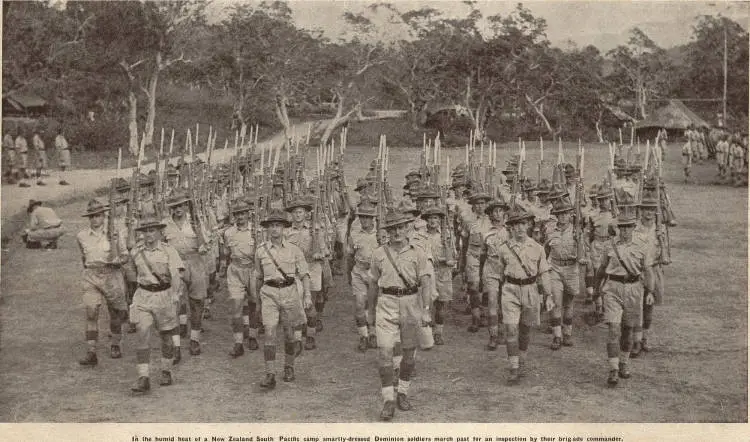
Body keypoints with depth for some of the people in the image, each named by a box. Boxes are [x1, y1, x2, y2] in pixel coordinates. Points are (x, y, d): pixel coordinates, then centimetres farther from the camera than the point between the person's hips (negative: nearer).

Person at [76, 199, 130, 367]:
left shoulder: (115, 233, -4)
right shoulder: (82, 236, 3)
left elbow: (124, 257, -1)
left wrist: (116, 261, -20)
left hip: (112, 276, -1)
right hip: (91, 278, 1)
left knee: (116, 314, 11)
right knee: (91, 313, -13)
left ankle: (115, 345, 34)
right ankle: (91, 353, -14)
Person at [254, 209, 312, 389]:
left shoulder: (294, 250, 2)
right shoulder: (261, 250, 5)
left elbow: (304, 274, 1)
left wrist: (307, 296, -11)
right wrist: (258, 299, 25)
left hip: (290, 292, 0)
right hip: (269, 293, 0)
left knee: (290, 335, 9)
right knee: (269, 333, -13)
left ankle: (289, 367, 33)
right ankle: (270, 375, -11)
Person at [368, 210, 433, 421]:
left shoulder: (417, 253, 0)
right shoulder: (379, 253, 3)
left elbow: (425, 283, -3)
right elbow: (373, 283, 13)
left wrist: (426, 309, -11)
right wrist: (372, 308, 18)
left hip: (411, 303, 0)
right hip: (386, 304, 0)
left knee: (409, 352, 10)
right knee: (385, 352, -10)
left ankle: (403, 393, 27)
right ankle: (388, 400, -7)